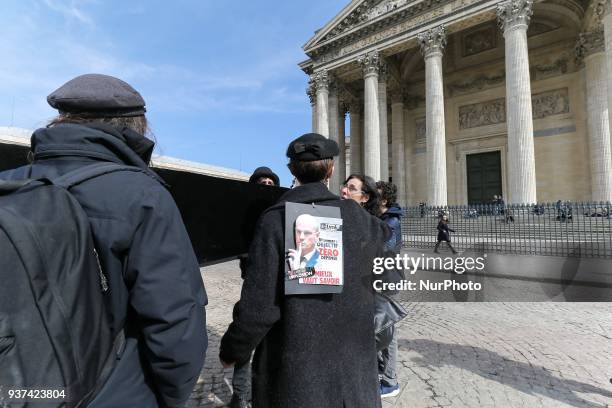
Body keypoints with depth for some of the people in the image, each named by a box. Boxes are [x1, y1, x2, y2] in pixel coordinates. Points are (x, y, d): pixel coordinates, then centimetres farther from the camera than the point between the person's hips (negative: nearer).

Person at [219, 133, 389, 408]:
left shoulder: (275, 220, -19)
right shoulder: (357, 216, -7)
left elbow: (259, 306, -19)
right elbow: (382, 235, 16)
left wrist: (232, 351, -1)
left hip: (295, 370, -3)